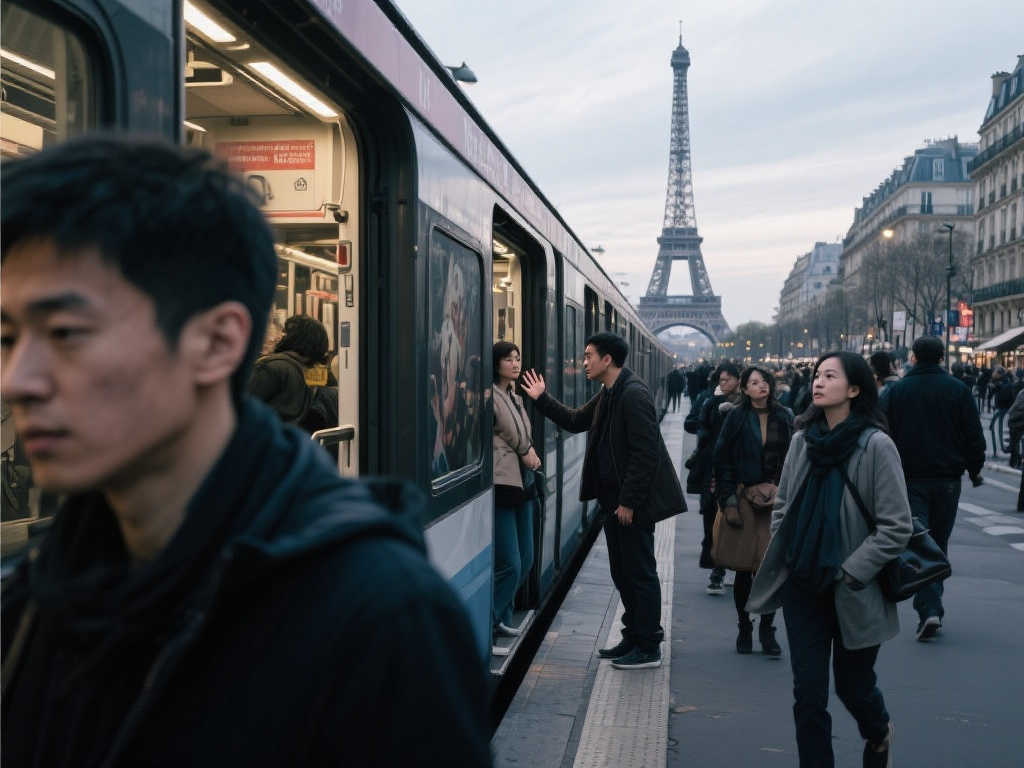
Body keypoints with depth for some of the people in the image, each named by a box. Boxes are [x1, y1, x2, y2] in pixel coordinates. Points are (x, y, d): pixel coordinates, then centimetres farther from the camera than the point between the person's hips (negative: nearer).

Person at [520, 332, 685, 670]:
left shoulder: (633, 394, -19)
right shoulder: (608, 395, 12)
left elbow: (645, 453, -22)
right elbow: (575, 421, 26)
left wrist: (629, 502, -21)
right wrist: (541, 399, 18)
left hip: (634, 502, -10)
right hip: (615, 499, 10)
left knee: (640, 573, -1)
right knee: (623, 573, 16)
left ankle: (649, 648, 9)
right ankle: (634, 639, 27)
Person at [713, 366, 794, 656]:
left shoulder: (784, 417, 8)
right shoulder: (736, 417, 1)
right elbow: (722, 460, -1)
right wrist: (728, 500, -8)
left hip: (776, 500, 2)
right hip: (744, 498, -1)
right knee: (743, 567, 2)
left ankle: (767, 629, 11)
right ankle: (744, 628, 17)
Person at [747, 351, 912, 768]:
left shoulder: (876, 445, -13)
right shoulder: (803, 440, 3)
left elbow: (897, 527, -14)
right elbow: (783, 504, 14)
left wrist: (850, 572, -16)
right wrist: (781, 557, 3)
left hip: (852, 593, -4)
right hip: (802, 587, 4)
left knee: (853, 684, 13)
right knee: (808, 691, 4)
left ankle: (878, 732, 46)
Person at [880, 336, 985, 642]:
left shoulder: (896, 391, -1)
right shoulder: (958, 390, 0)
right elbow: (974, 435, 0)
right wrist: (975, 469, 12)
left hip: (910, 479, -2)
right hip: (948, 479, 2)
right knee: (939, 542, 15)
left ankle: (929, 609, -19)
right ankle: (933, 607, 22)